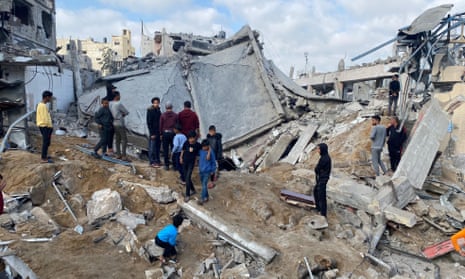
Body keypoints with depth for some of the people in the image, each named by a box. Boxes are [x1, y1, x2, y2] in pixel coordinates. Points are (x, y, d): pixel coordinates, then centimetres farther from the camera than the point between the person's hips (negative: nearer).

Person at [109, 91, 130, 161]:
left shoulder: (110, 104, 6)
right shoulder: (119, 104, -18)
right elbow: (126, 112, -8)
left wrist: (120, 115, 6)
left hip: (114, 123, 8)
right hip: (120, 124, -8)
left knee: (117, 139, 14)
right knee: (124, 140, -3)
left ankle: (118, 155, 19)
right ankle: (124, 156, -5)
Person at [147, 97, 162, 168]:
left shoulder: (158, 110, 11)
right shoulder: (150, 111, -11)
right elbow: (149, 123, -13)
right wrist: (152, 133, -16)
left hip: (158, 132, 7)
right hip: (153, 132, -7)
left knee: (157, 147, 11)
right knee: (152, 148, -3)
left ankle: (157, 161, 19)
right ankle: (152, 162, 2)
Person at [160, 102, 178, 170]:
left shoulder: (163, 115, -4)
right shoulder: (175, 115, -4)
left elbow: (160, 125, 0)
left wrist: (161, 134, 9)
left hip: (165, 133, 0)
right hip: (173, 133, 0)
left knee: (165, 150, 6)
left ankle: (167, 165, 8)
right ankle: (174, 165, 10)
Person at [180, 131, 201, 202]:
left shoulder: (198, 145, -13)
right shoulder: (186, 143, -7)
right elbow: (183, 150, 7)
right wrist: (181, 158, 13)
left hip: (191, 163, -4)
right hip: (185, 162, 4)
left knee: (188, 178, -13)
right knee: (186, 177, 12)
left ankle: (187, 195, -5)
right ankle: (192, 190, 33)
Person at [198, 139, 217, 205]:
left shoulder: (211, 152, -14)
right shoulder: (201, 151, -3)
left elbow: (213, 162, -7)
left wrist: (213, 171, -2)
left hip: (207, 171, -6)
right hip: (201, 170, 6)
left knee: (204, 185, -8)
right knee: (203, 184, 15)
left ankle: (202, 199, -5)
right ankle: (206, 197, 28)